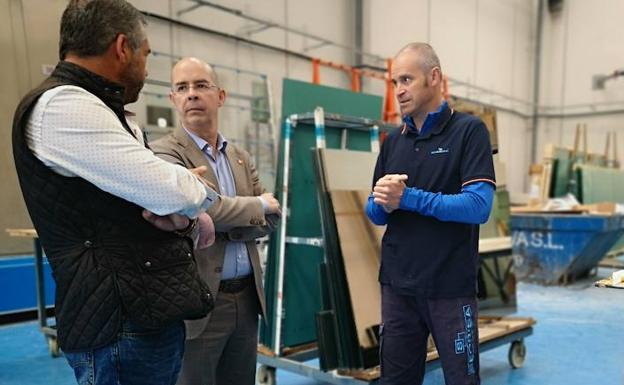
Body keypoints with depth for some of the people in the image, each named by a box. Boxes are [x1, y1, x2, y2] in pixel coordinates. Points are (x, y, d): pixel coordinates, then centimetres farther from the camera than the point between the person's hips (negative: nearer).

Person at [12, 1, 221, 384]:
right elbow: (172, 191, -23)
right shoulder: (61, 105, -16)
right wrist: (200, 195, 0)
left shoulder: (110, 116, 16)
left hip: (151, 314, 9)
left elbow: (153, 190, 16)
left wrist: (188, 216, -7)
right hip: (123, 326, -9)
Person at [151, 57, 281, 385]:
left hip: (247, 297, 6)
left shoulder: (241, 157, 12)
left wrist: (219, 228, -13)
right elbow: (204, 207, -23)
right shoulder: (164, 152, -8)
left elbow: (271, 218, 2)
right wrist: (258, 205, -8)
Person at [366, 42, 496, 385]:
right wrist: (384, 204, -12)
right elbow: (374, 213, 10)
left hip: (450, 286, -5)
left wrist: (408, 197, -19)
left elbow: (478, 206, -17)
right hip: (397, 284, 5)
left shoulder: (469, 130, -6)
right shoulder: (393, 141, 10)